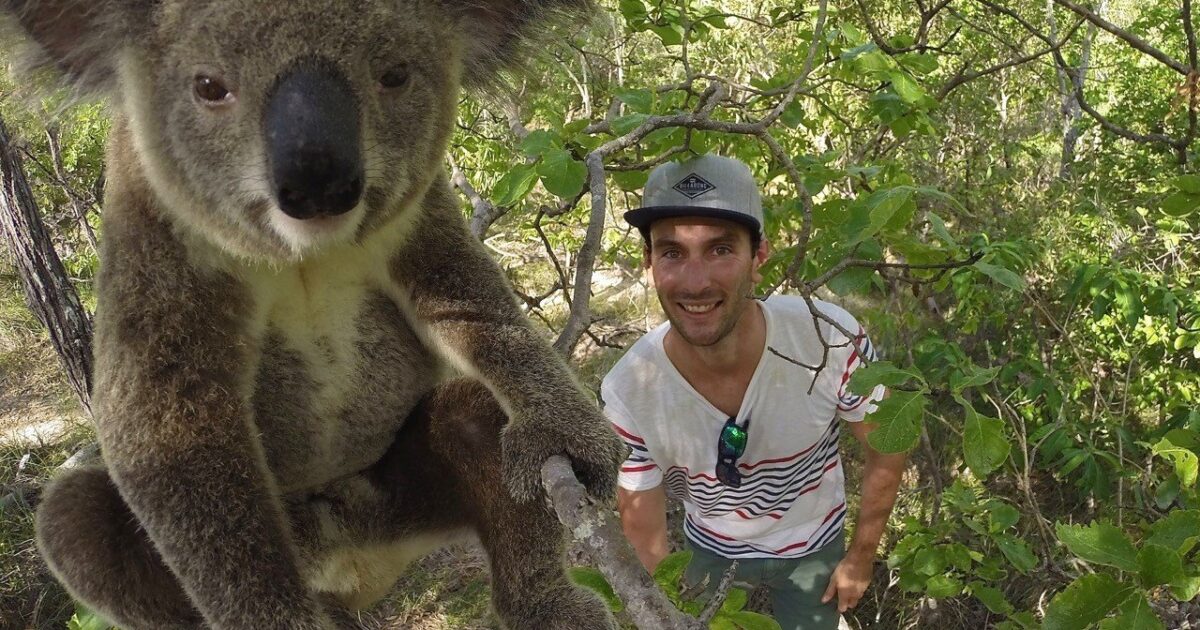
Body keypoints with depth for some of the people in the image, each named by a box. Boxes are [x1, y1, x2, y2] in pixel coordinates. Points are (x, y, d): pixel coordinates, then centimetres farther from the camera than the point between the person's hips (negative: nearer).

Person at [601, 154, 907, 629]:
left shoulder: (829, 340, -31)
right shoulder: (627, 395, -30)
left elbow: (888, 449, -12)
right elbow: (644, 538, -14)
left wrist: (860, 557, -2)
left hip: (812, 548, 0)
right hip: (709, 551, 1)